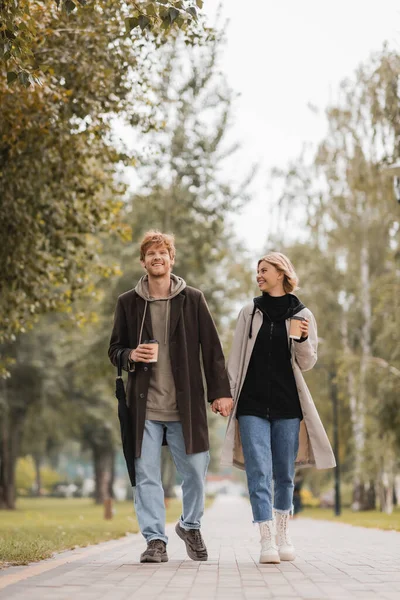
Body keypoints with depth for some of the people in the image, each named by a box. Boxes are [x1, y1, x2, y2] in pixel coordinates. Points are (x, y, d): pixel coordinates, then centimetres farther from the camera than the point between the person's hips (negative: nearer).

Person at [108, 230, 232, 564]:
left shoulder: (193, 299, 5)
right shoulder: (128, 302, 8)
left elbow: (212, 348, 4)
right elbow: (114, 349, 14)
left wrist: (220, 391, -4)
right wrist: (131, 356, -9)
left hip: (186, 404, 0)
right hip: (144, 405, 1)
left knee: (195, 470, 3)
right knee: (146, 474, -2)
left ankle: (191, 526, 28)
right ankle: (155, 540, 6)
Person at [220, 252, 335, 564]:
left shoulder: (302, 315, 6)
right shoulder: (250, 312, 9)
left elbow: (307, 363, 5)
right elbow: (235, 359, 11)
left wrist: (304, 340, -14)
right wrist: (229, 394, 4)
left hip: (287, 405, 0)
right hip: (252, 404, 0)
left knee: (284, 473, 7)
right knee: (259, 472, -10)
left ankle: (283, 533, 23)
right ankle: (267, 540, -14)